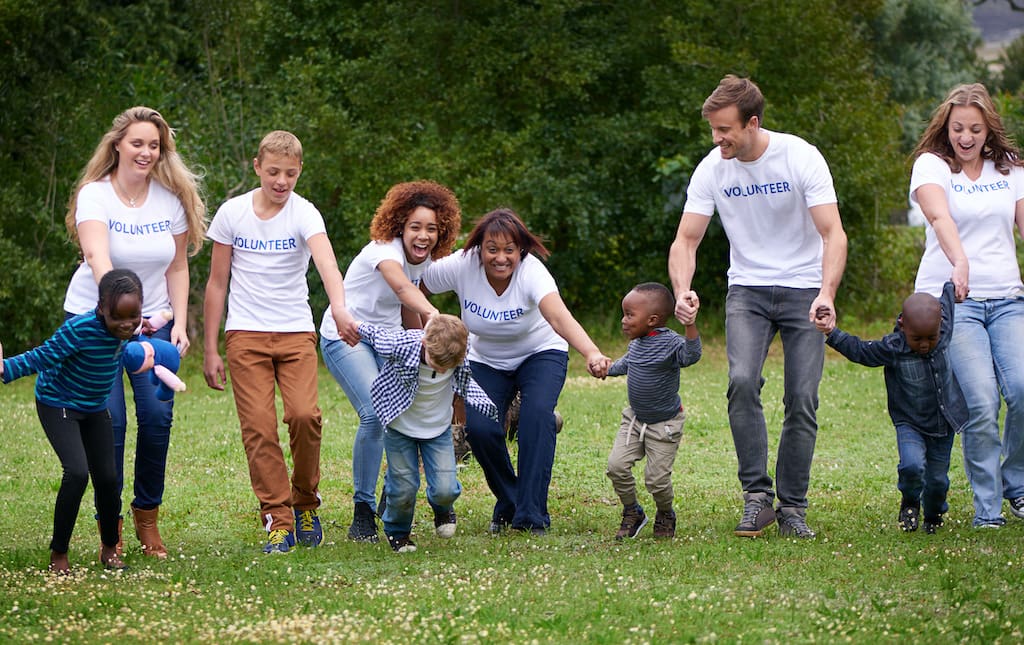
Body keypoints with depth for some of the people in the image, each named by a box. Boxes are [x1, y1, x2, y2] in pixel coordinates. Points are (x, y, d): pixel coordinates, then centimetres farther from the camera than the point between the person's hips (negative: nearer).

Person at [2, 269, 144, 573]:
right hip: (58, 404, -6)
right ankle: (58, 554, -6)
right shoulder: (80, 329, -33)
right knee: (77, 472, -21)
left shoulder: (128, 328, -13)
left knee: (107, 477, 3)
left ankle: (109, 549, 26)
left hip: (94, 408, 6)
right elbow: (41, 357, -30)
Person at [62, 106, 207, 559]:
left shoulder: (172, 198, 0)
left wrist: (180, 323, -4)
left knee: (157, 415, -10)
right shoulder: (95, 195, -14)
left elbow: (177, 267, 7)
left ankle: (147, 516, 8)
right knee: (109, 420, -11)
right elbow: (97, 257, -30)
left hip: (153, 319, 3)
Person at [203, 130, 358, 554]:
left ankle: (306, 503, 7)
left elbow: (326, 262, -25)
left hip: (296, 332, -1)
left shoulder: (304, 214, -5)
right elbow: (217, 284, 9)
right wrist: (210, 350, 7)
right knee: (259, 427, -9)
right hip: (246, 334, 1)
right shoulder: (232, 213, 2)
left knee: (304, 415, -17)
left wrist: (339, 308, -45)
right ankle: (278, 519, -1)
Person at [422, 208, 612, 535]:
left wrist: (592, 354, -66)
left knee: (537, 413, -29)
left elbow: (561, 318, -49)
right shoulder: (462, 266, -25)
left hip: (540, 354, -2)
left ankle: (531, 515, -23)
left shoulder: (531, 272, -32)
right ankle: (508, 504, 9)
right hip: (486, 360, 2)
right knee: (479, 428, -19)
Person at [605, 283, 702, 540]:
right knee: (616, 466, -5)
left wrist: (690, 324, -54)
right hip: (635, 419, 7)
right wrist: (607, 369, 37)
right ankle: (632, 513, 16)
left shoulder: (669, 342, -22)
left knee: (657, 478, -5)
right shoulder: (637, 343, 1)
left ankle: (665, 515, 25)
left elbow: (691, 355, -42)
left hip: (664, 424, -7)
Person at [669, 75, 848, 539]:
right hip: (747, 289, 2)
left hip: (803, 288, -1)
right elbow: (685, 241, -2)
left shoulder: (800, 157, -14)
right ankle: (757, 496, -15)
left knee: (802, 399, -7)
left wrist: (826, 293, -34)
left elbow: (833, 234, -18)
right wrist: (682, 291, -23)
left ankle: (793, 508, 5)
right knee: (742, 381, -22)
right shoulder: (712, 169, -6)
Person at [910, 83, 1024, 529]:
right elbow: (940, 216, -19)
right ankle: (987, 507, -3)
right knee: (980, 403, -15)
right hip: (951, 301, -3)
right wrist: (959, 262, -39)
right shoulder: (932, 165, 0)